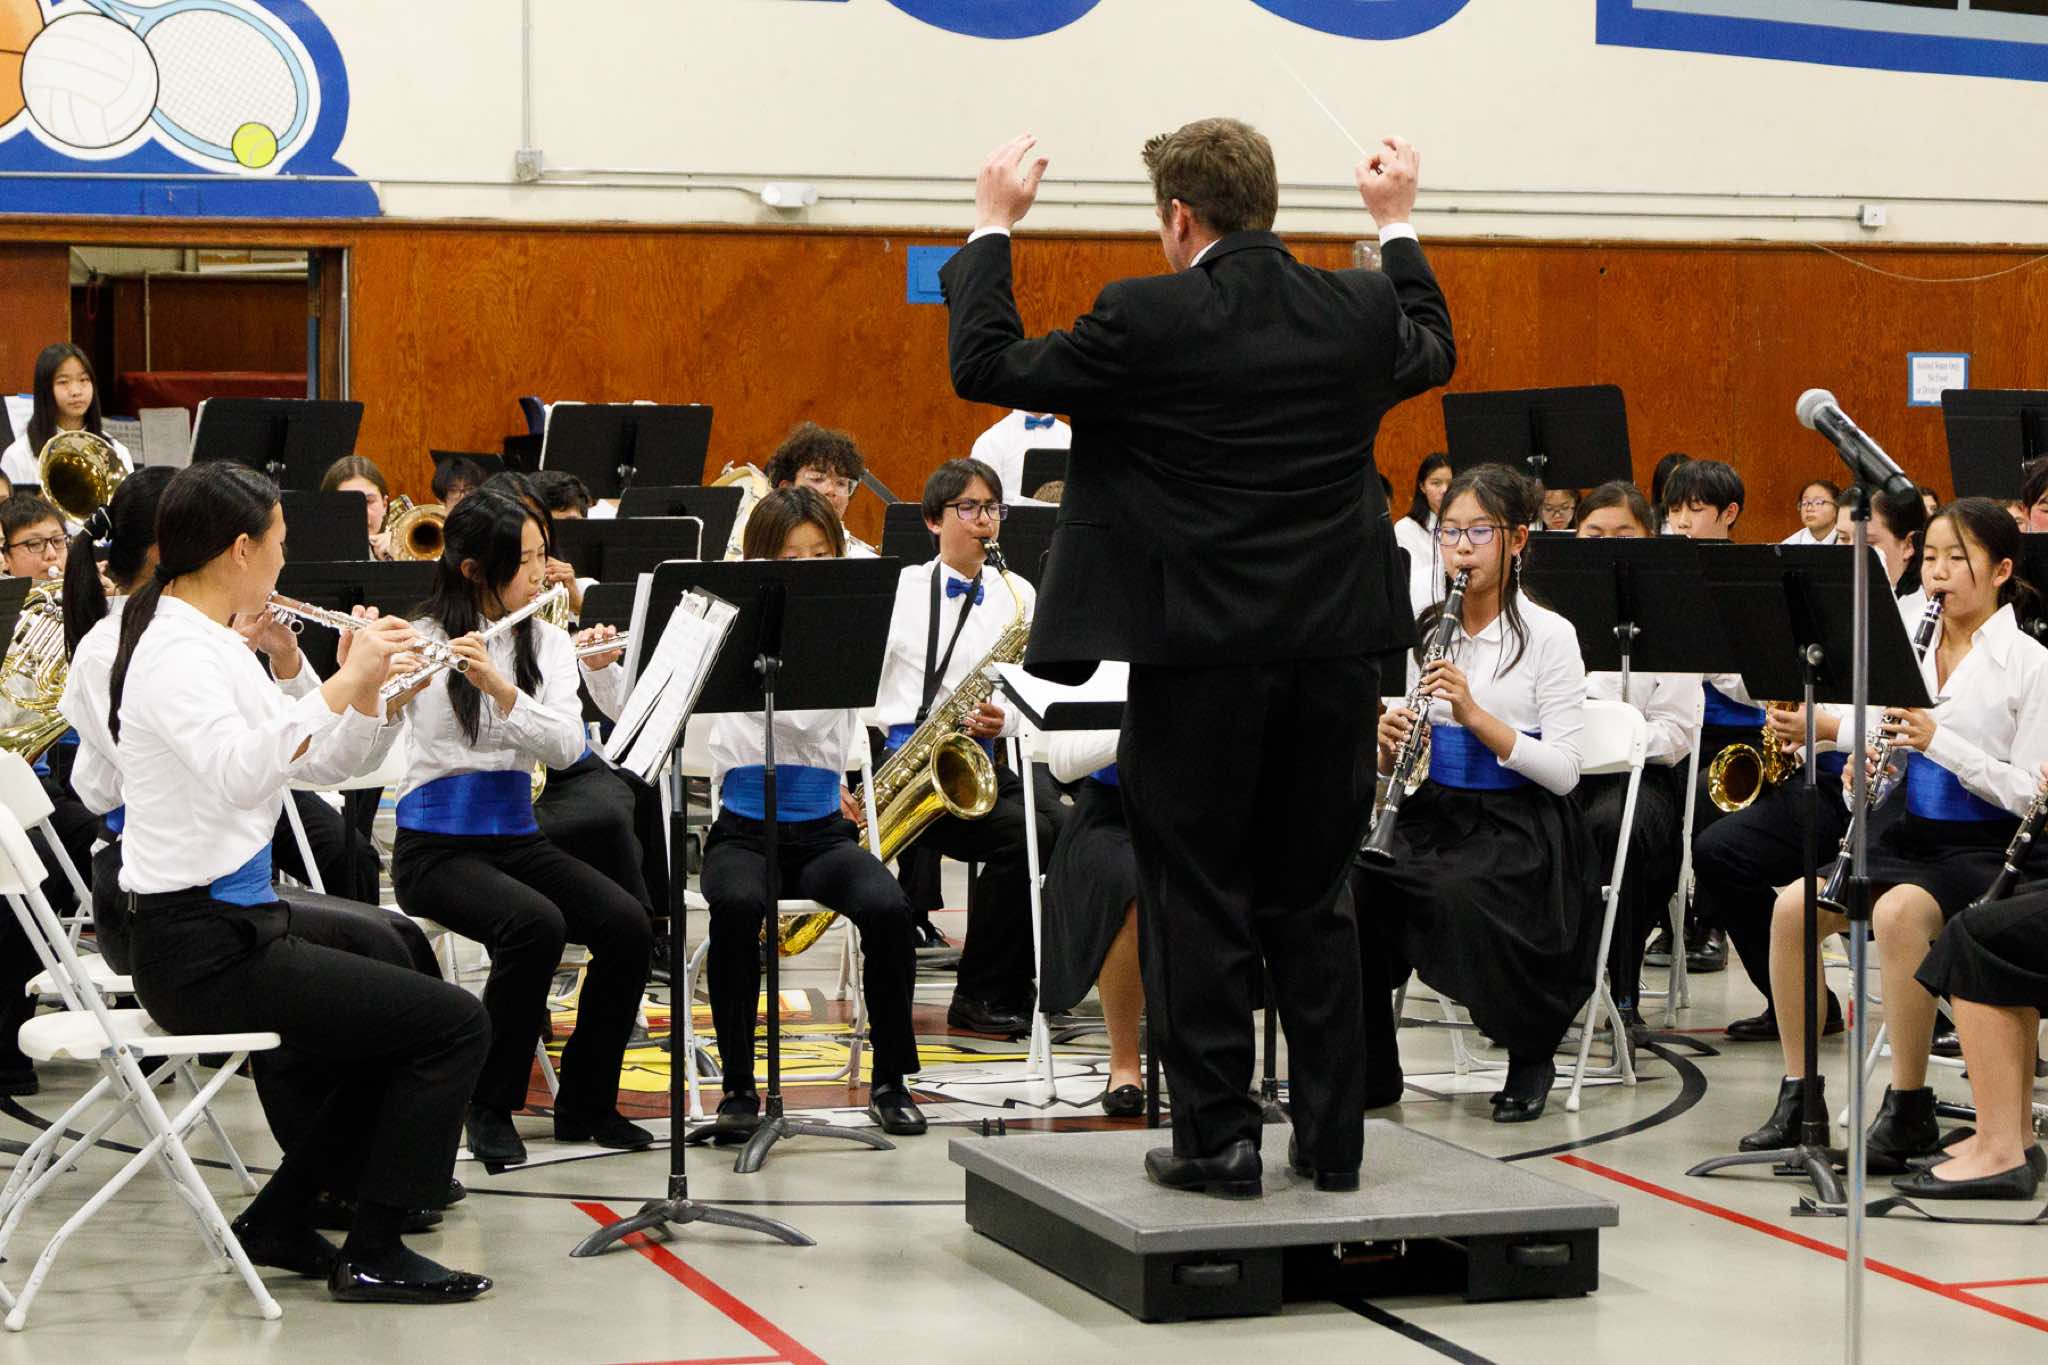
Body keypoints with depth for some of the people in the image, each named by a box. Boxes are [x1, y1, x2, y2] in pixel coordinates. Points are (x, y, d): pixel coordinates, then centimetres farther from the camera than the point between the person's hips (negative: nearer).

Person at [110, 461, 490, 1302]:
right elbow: (236, 773, -36)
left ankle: (280, 1220, 20)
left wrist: (369, 691, -4)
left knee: (413, 1021, 20)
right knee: (453, 1024, -8)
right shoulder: (176, 653, -17)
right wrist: (341, 684, -33)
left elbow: (326, 763, 13)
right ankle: (372, 1256, -1)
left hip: (231, 924, 10)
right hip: (200, 948, -10)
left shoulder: (216, 644, 13)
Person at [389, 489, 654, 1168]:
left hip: (516, 836, 5)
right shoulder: (421, 640, -6)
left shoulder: (546, 642, 7)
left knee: (627, 926, -19)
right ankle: (491, 1107, -12)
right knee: (535, 925, -32)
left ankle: (586, 1102, -1)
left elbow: (566, 745, -9)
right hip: (435, 842, -5)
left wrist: (499, 686, -24)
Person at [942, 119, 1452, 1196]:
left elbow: (985, 368, -3)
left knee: (1197, 903, 5)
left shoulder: (1145, 320, -13)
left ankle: (1218, 1138, 7)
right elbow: (1432, 349, 25)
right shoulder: (1359, 311, 1)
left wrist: (992, 228, 8)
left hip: (1198, 655, -4)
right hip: (1332, 651, 5)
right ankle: (1332, 1138, 17)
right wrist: (1397, 226, 37)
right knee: (1312, 902, 13)